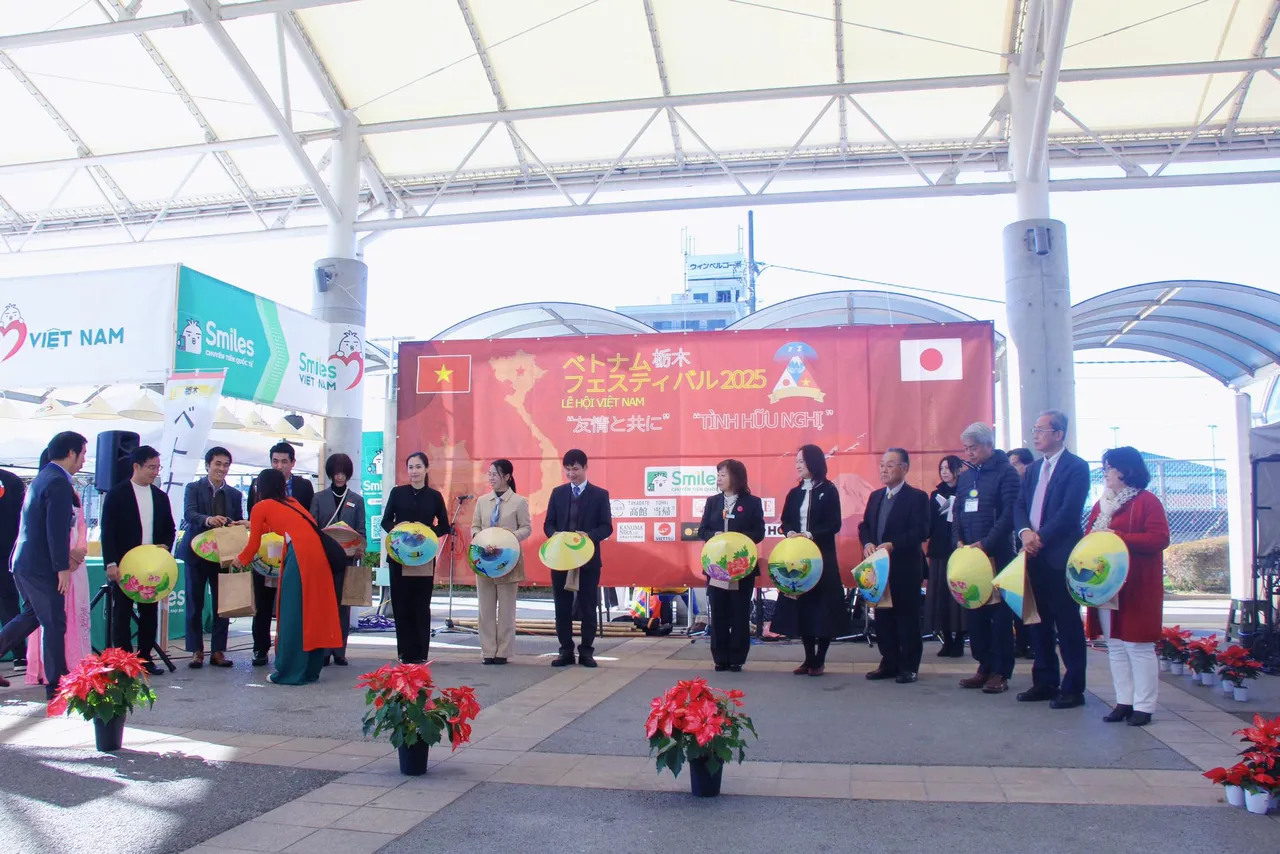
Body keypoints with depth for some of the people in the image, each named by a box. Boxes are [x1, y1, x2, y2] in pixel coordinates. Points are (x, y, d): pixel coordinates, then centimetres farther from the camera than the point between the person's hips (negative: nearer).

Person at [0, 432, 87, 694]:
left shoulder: (42, 477, 13)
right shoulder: (59, 483, -18)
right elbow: (57, 530, -22)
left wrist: (66, 552, 18)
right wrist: (63, 567, -17)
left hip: (23, 561, 9)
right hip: (41, 566, -9)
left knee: (31, 615, 23)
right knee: (54, 623, 2)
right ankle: (55, 684, 11)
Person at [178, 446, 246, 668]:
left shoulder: (234, 494, 10)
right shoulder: (193, 488, 0)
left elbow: (238, 524, 7)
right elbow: (189, 514, -16)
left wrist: (240, 524, -18)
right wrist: (208, 520, -37)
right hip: (196, 553, -2)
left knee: (222, 604, 3)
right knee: (195, 603, 4)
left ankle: (218, 650, 10)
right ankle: (196, 651, 11)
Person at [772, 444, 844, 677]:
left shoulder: (829, 491, -3)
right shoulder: (794, 493, 12)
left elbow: (834, 525, -8)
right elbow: (785, 521, 11)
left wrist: (811, 535, -21)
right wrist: (790, 533, -11)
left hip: (821, 556, -5)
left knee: (822, 605, -2)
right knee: (802, 605, 5)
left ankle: (820, 660, 8)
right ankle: (809, 658, 15)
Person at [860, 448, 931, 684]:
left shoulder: (917, 497, -6)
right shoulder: (875, 496, 15)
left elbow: (921, 531, -16)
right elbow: (864, 526, 13)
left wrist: (893, 545, -24)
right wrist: (867, 544, -7)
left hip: (905, 568, -6)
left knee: (907, 618, 1)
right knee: (883, 617, 9)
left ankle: (909, 667, 10)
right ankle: (889, 663, 19)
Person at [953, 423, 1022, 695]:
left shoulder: (1005, 473, -5)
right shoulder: (965, 477, 15)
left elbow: (1009, 513, -13)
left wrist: (986, 544, -17)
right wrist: (959, 541, 1)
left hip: (997, 554, -6)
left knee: (1000, 613, -1)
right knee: (975, 613, 7)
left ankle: (1000, 672, 5)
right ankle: (984, 666, 16)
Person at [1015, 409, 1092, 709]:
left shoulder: (1076, 467, -6)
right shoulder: (1034, 469, 16)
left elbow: (1069, 511, -16)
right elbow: (1020, 506, 9)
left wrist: (1041, 538, -17)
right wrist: (1025, 532, -9)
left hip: (1060, 557, -7)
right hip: (1034, 557, 7)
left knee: (1067, 624, -1)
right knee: (1039, 622, 12)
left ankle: (1073, 688, 7)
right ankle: (1045, 682, 21)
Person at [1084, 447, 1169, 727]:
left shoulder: (1147, 501, -5)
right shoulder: (1101, 504, 16)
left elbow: (1159, 538, -15)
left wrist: (1120, 538, -21)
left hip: (1136, 588, -7)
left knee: (1138, 646, -2)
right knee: (1115, 646, 9)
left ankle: (1144, 706, 5)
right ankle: (1124, 702, 16)